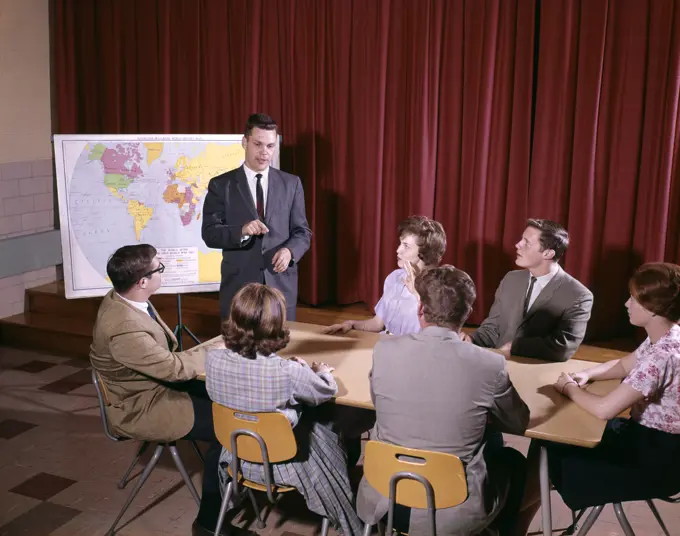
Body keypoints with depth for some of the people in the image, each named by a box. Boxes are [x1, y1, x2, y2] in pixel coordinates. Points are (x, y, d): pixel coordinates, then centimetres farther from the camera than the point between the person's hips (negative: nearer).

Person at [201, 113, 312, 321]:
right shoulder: (221, 185, 3)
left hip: (281, 285, 1)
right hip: (239, 285, -1)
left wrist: (289, 250, -15)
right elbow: (209, 233, -4)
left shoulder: (291, 183, 7)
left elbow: (302, 231, 6)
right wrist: (241, 231, -23)